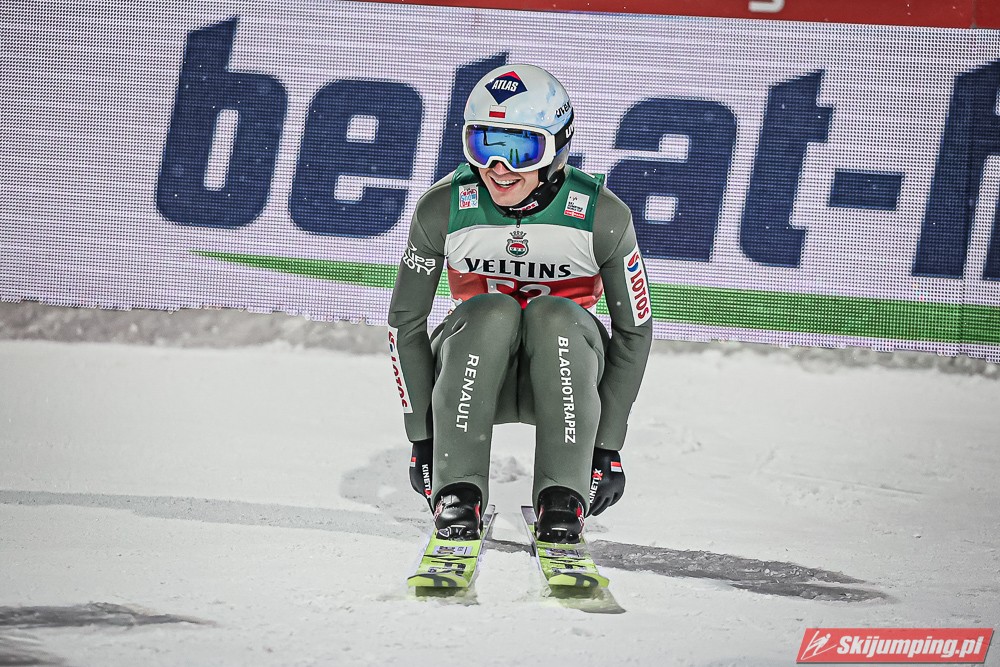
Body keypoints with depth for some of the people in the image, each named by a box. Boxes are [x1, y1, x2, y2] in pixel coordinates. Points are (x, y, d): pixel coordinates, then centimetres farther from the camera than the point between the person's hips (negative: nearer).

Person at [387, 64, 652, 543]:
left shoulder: (602, 217, -17)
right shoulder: (443, 209, -15)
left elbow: (634, 330, -8)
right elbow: (405, 322, -6)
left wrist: (608, 446, -11)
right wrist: (421, 438, -10)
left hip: (562, 372, 0)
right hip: (472, 372, 0)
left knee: (555, 316, -33)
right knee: (492, 313, -32)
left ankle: (564, 499, -32)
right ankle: (457, 494, -32)